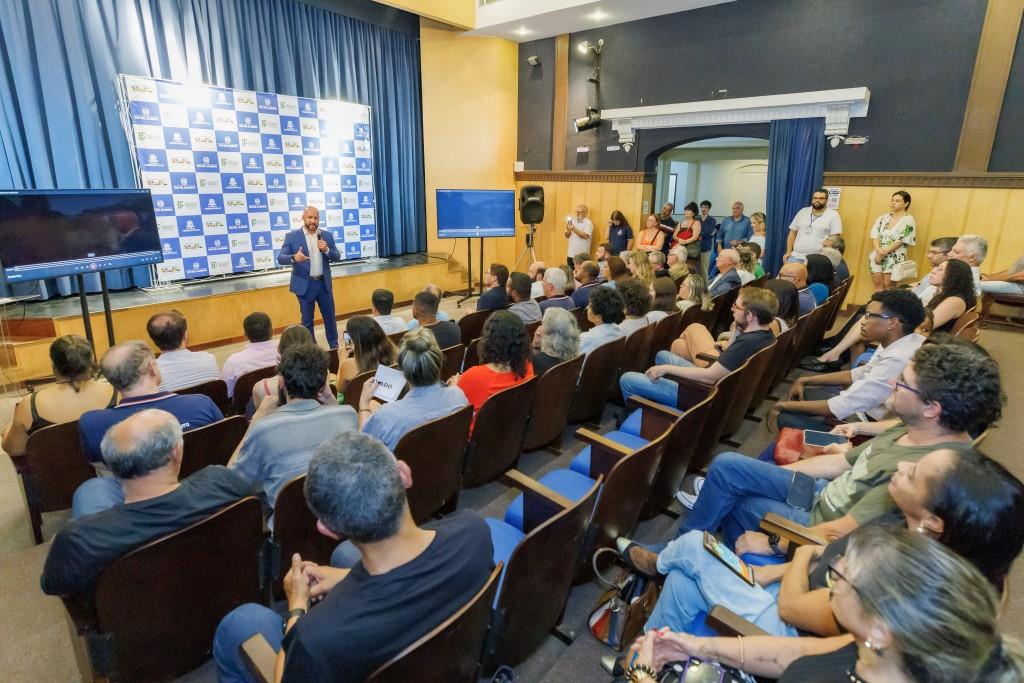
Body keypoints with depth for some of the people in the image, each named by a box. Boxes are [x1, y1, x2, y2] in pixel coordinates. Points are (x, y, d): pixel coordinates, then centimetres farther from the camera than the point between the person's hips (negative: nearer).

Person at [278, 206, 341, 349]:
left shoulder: (327, 235, 4)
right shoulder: (292, 236, -4)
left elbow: (337, 257, 4)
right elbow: (280, 258, -10)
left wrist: (326, 250, -16)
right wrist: (294, 258, -32)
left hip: (324, 283, 3)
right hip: (304, 284, -2)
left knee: (330, 316, 12)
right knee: (307, 320, 7)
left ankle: (334, 346, 27)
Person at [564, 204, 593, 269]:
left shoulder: (588, 223, -5)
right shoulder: (573, 221, 12)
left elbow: (585, 236, -20)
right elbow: (567, 235, 12)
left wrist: (574, 229, -22)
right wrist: (568, 229, -10)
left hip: (582, 255, -6)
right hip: (571, 254, 6)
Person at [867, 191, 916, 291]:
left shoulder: (908, 220, -3)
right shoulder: (883, 218, 12)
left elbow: (900, 241, -10)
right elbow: (874, 235, 4)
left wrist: (883, 253, -13)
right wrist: (878, 250, -13)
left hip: (894, 257, -4)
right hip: (877, 255, 4)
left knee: (888, 284, -6)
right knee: (878, 283, 2)